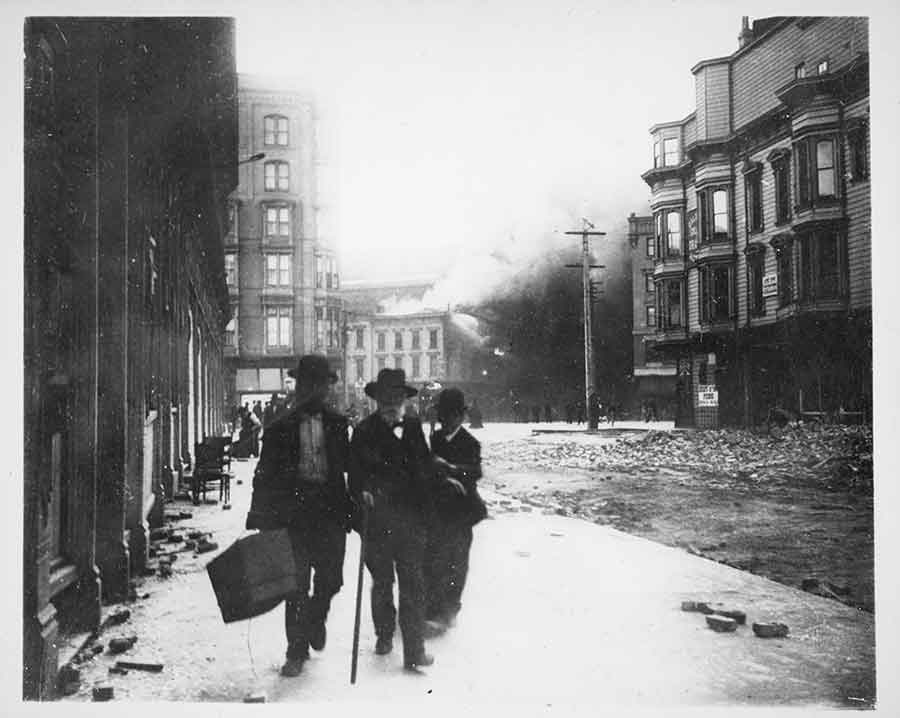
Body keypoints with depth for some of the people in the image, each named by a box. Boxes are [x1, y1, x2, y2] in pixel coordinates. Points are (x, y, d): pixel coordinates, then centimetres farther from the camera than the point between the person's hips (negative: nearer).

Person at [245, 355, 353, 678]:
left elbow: (349, 467, 10)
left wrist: (352, 509, 3)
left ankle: (315, 618, 37)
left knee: (331, 579, 4)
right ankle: (296, 651, 15)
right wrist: (259, 518, -4)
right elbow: (265, 475, 1)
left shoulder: (337, 424, 7)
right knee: (297, 584, 1)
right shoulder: (282, 427, 1)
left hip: (330, 510, 2)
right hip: (293, 512, -1)